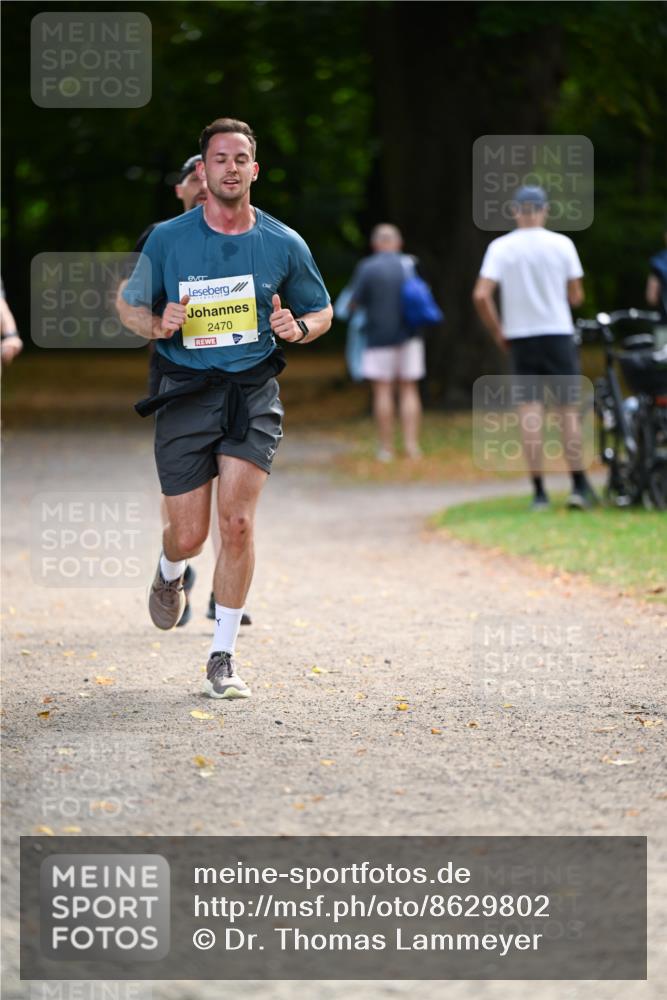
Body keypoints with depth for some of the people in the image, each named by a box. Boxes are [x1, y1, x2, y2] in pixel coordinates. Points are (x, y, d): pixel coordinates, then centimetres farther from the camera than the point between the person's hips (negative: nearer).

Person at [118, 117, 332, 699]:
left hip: (254, 393, 0)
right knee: (189, 535, 1)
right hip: (186, 393, 0)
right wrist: (157, 324, -11)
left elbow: (322, 312, 14)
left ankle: (223, 657, -2)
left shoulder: (283, 244, 2)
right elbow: (131, 304, 11)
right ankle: (170, 573, 41)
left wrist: (299, 328, -8)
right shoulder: (167, 239, 0)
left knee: (238, 522, -14)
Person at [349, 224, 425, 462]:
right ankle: (411, 444, 0)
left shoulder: (367, 267, -8)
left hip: (379, 335, -2)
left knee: (382, 391, 1)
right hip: (408, 335, 3)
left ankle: (386, 447, 1)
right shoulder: (409, 264, 1)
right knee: (409, 390, 7)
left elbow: (354, 302, -8)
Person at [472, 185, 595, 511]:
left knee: (530, 411, 1)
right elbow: (576, 297, 0)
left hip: (520, 337, 1)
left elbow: (481, 296, -10)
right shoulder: (562, 244, -3)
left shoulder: (500, 247, -3)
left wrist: (497, 332, 2)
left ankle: (539, 492, -1)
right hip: (558, 334, -1)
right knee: (569, 408, 6)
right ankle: (579, 486, 3)